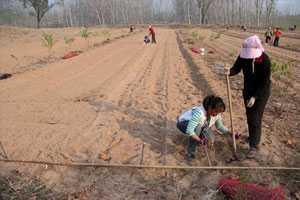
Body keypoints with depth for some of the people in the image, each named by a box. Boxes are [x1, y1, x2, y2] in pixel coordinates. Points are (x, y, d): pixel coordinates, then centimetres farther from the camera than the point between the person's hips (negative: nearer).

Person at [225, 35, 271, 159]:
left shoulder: (265, 60, -23)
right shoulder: (243, 56, -12)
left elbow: (265, 82, -19)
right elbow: (236, 68, -5)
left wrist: (254, 97, -21)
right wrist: (230, 72, -30)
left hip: (262, 91, -4)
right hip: (248, 89, 5)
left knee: (255, 118, -8)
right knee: (249, 116, 16)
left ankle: (254, 147, -2)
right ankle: (252, 136, 40)